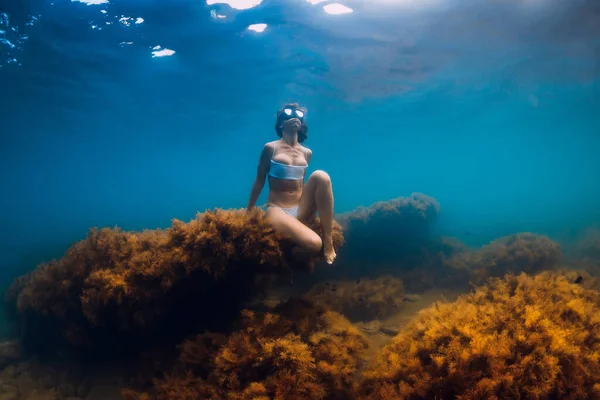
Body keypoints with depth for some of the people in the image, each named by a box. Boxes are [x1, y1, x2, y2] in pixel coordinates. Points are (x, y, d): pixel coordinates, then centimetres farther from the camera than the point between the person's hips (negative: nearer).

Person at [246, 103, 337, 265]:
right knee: (314, 244, -32)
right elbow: (259, 181, 3)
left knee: (321, 176, -25)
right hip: (277, 210, -5)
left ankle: (329, 240, -20)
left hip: (301, 210, 5)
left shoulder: (307, 153, 11)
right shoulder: (271, 148, -1)